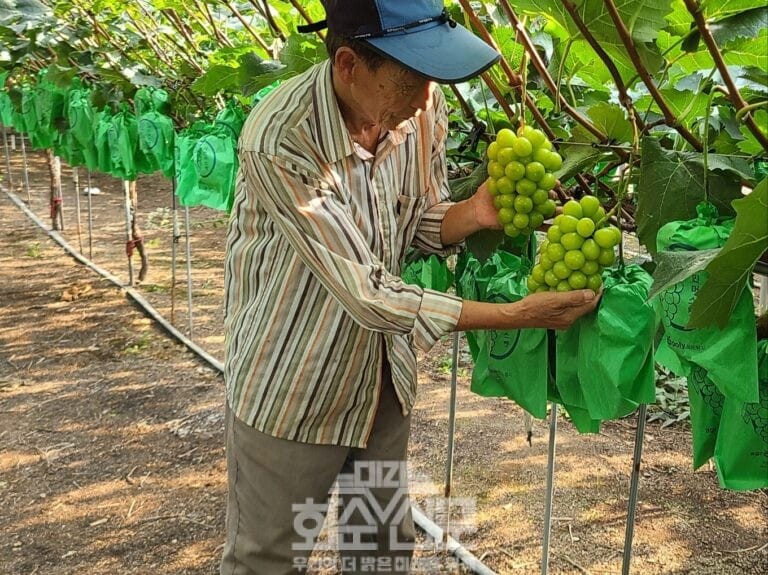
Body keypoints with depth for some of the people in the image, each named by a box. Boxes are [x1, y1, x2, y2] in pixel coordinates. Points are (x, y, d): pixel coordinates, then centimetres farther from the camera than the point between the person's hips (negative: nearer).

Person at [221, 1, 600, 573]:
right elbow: (369, 296, -29)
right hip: (292, 389, -5)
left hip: (383, 374, 6)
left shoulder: (422, 106, -11)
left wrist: (474, 212, -19)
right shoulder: (280, 140, -30)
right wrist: (518, 315, -28)